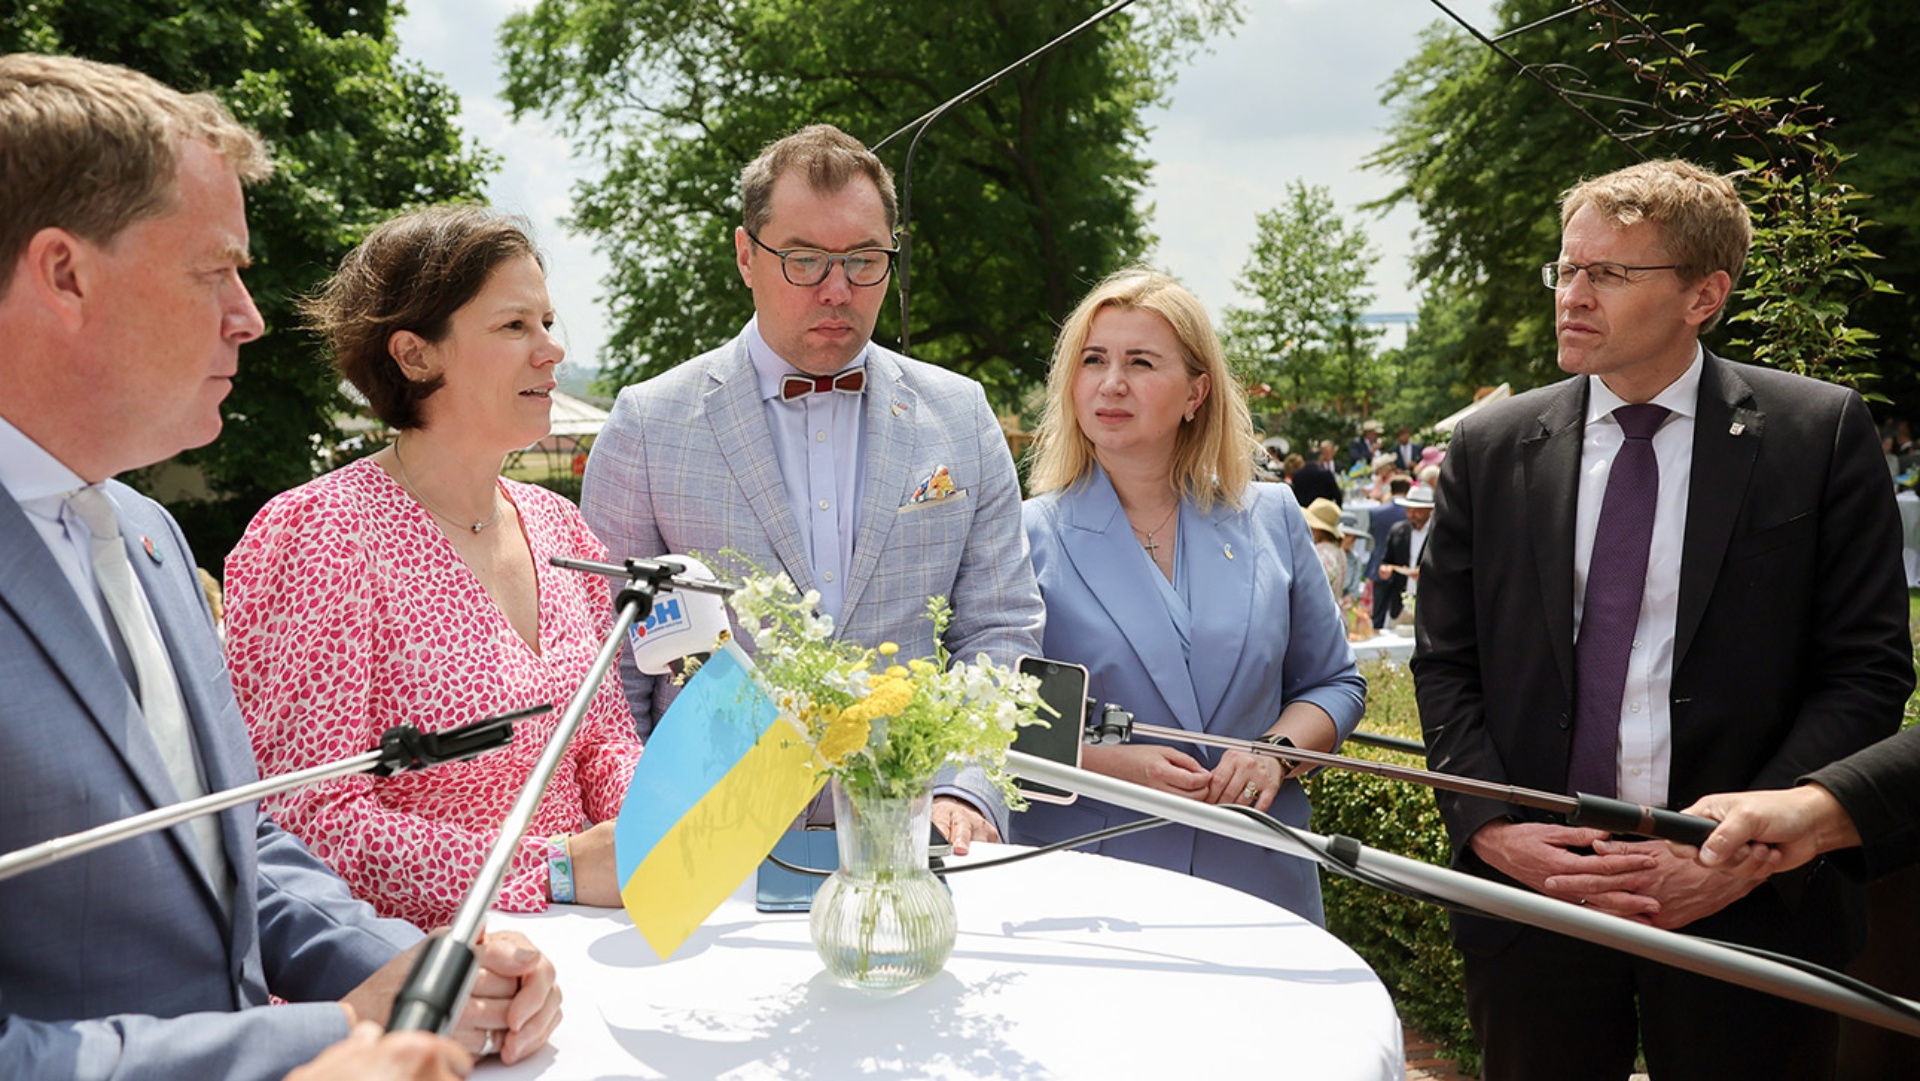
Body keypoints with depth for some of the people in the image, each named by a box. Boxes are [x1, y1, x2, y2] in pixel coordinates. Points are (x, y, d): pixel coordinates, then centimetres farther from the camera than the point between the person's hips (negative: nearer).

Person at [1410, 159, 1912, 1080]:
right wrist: (1490, 827, -8)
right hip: (1530, 886, 2)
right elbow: (1444, 664, 5)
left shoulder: (1820, 434, -2)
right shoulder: (1488, 448, 3)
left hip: (1748, 904, -1)